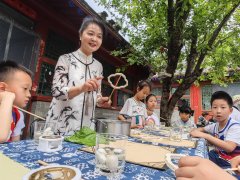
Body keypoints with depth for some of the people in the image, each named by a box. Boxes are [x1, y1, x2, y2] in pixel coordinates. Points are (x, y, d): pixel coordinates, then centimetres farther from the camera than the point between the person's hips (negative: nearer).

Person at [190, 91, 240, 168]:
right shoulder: (216, 125, 2)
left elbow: (229, 147, -33)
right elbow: (202, 129, 19)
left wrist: (205, 136, -33)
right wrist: (195, 131, -5)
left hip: (230, 163, -6)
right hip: (218, 157, 6)